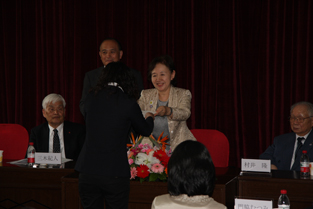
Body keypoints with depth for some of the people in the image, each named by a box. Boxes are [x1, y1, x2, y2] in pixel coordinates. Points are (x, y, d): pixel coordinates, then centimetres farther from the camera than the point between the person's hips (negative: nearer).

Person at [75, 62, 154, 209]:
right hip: (115, 173, -3)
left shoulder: (91, 98, 4)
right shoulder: (129, 103, -6)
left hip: (88, 171, 3)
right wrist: (149, 118, 35)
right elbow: (145, 130, 10)